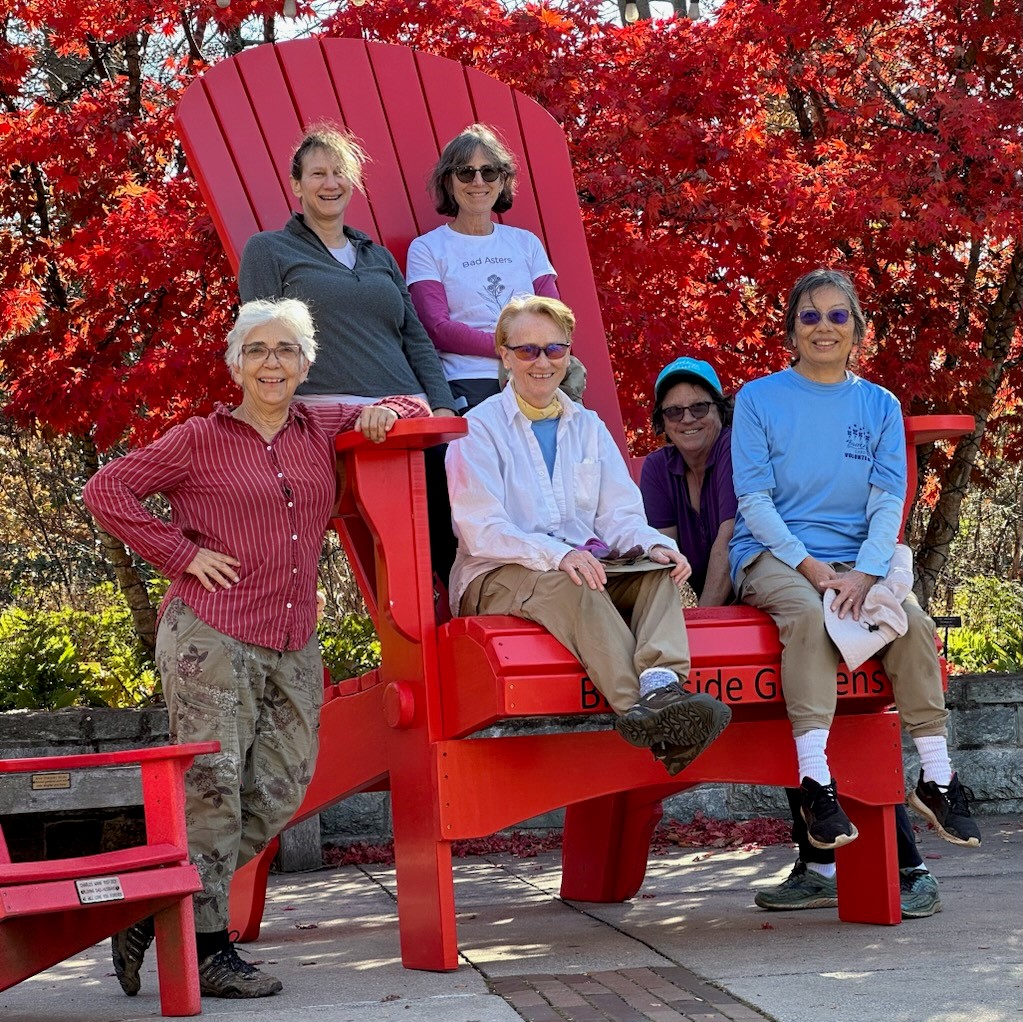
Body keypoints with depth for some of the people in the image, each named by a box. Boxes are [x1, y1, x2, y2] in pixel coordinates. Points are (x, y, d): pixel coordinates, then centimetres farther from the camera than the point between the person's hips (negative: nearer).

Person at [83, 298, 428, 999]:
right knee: (212, 790, -7)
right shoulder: (200, 440, 1)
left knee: (278, 794, 4)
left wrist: (387, 412, 3)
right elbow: (107, 490, -1)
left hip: (294, 648, 6)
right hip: (211, 639, -6)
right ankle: (206, 949, 2)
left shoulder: (322, 431, 15)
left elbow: (413, 405, 27)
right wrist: (180, 552, -7)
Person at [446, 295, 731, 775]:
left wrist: (655, 544, -15)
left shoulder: (588, 426, 21)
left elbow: (618, 515, 10)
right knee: (570, 585, -38)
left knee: (658, 569, -25)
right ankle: (640, 706, -57)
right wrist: (556, 555, -28)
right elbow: (481, 530, -10)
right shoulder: (479, 428, 4)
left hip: (585, 567, 5)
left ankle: (662, 684, -52)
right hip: (498, 577, -5)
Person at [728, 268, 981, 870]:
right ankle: (816, 781, -38)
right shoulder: (759, 400, 4)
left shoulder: (880, 406, 11)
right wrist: (811, 567, -16)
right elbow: (755, 500, -3)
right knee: (808, 614, -35)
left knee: (913, 621, -26)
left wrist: (863, 574, -16)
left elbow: (888, 503, 3)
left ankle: (937, 778, -17)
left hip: (857, 559, 3)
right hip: (772, 554, -3)